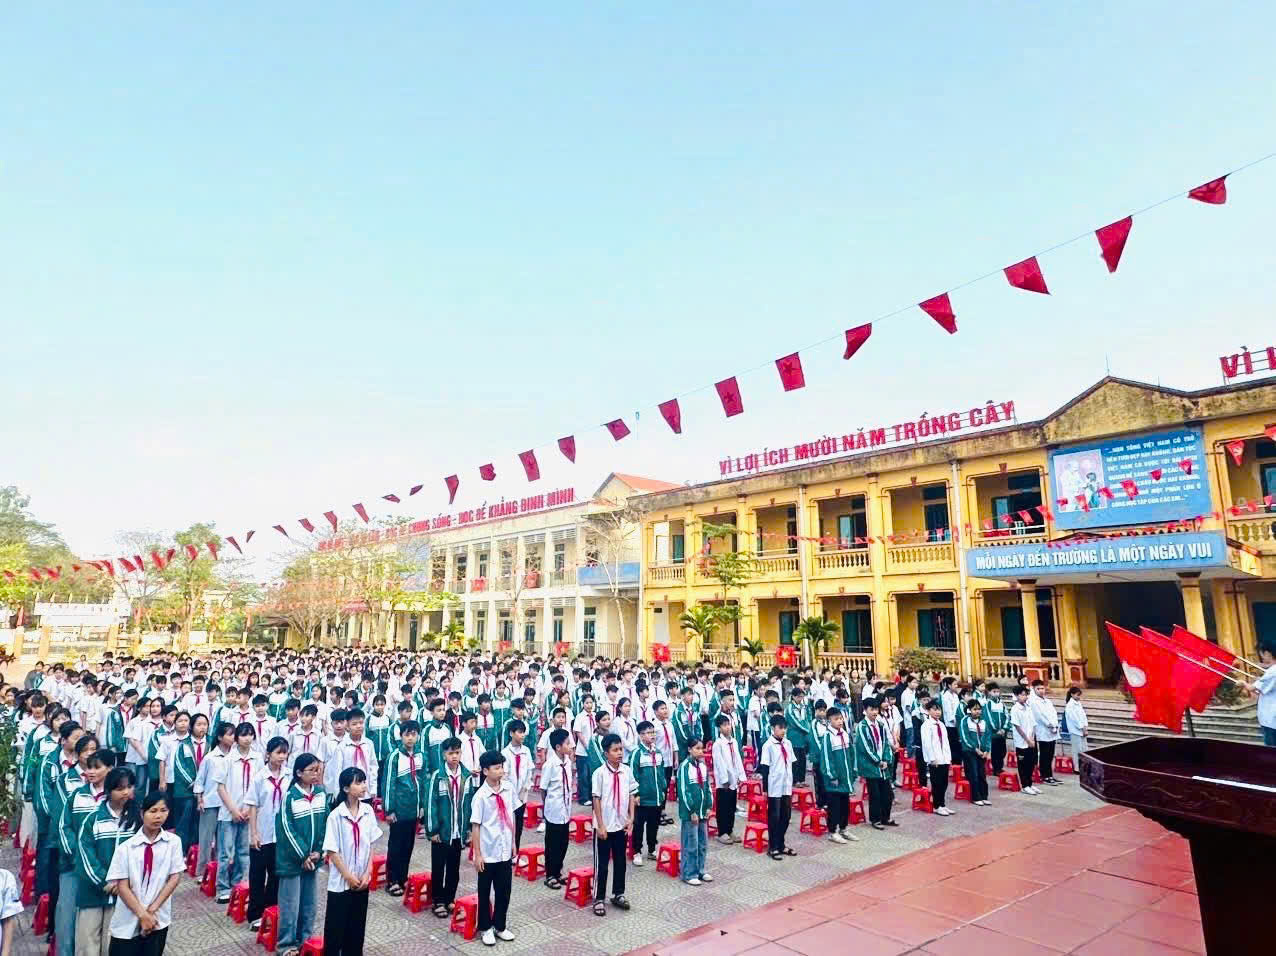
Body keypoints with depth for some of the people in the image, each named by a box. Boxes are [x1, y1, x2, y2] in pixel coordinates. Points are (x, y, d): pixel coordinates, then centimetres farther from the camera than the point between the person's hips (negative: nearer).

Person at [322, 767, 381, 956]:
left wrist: (367, 874, -4)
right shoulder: (336, 815, -16)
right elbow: (332, 851, -12)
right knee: (336, 926, 6)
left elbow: (371, 845, 4)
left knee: (357, 925, 14)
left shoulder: (368, 811, -3)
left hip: (362, 880, 4)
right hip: (340, 881, -4)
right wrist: (349, 877, -11)